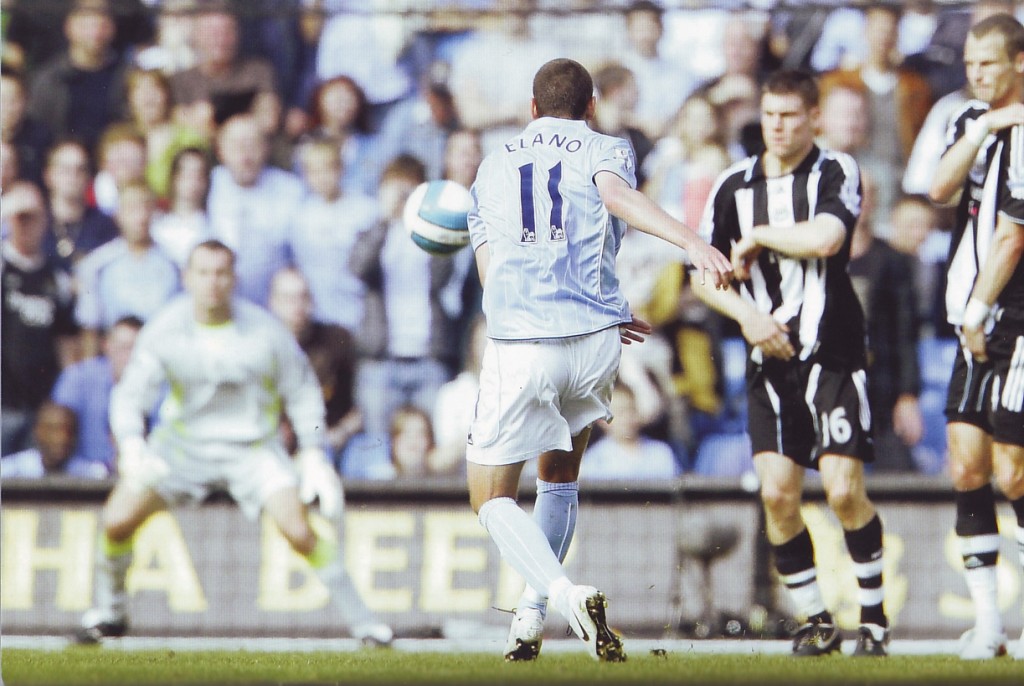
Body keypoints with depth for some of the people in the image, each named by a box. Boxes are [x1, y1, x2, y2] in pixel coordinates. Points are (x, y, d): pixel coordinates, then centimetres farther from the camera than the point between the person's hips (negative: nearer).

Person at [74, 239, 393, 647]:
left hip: (253, 445, -1)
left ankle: (359, 617, -4)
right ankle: (108, 612, 16)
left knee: (299, 531, -19)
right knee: (117, 520, -10)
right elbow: (131, 393, -11)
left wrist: (314, 457, -7)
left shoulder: (264, 330, -15)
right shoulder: (166, 329, -13)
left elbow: (302, 392, -2)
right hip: (183, 440, 1)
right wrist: (132, 447, -30)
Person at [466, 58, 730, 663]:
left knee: (493, 496, 6)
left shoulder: (493, 167, 20)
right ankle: (531, 617, 17)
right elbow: (619, 196, -16)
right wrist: (692, 242, -32)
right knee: (560, 476, 24)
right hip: (595, 340, 0)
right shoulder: (605, 151, 9)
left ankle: (565, 593, -20)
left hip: (517, 344, 0)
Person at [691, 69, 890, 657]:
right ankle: (816, 622, 6)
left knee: (845, 490, -11)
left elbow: (824, 238, -22)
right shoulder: (734, 186, 9)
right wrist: (746, 314, -5)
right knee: (777, 493, -7)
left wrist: (755, 238, -9)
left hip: (833, 355, -3)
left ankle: (875, 616, 5)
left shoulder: (837, 173, -3)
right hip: (771, 359, 3)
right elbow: (704, 275, 13)